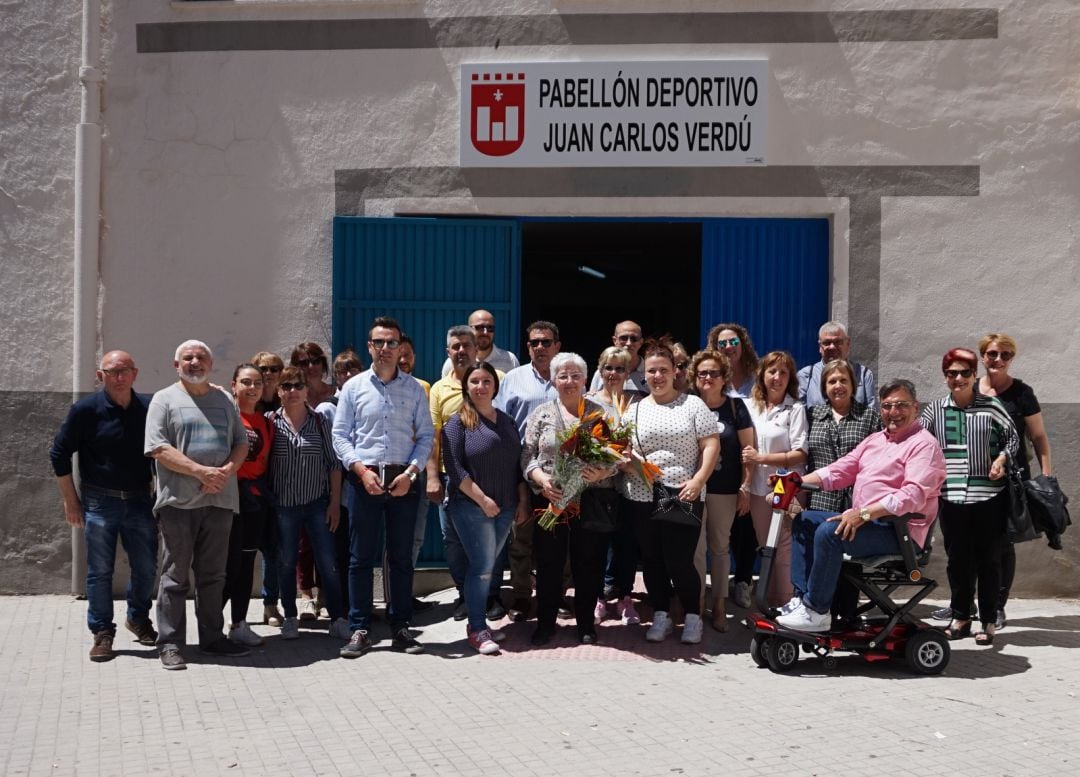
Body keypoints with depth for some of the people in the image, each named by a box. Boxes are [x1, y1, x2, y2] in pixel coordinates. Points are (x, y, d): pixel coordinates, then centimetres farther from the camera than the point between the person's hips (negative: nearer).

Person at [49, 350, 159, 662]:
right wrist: (71, 500, -1)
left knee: (146, 567, 9)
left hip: (140, 500, 3)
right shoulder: (86, 410, -7)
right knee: (99, 571, 2)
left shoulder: (149, 408, 0)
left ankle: (138, 618, 32)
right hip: (99, 502, -2)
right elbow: (59, 454, -1)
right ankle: (102, 633, 14)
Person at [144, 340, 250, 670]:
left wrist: (226, 471, -8)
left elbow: (241, 442, 13)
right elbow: (159, 449, -10)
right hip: (179, 501, -4)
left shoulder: (224, 400, 16)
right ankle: (170, 643, 6)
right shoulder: (165, 400, 0)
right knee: (175, 575, 0)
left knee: (214, 574, 11)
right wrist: (202, 472, -17)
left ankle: (212, 637, 19)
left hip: (220, 499, 4)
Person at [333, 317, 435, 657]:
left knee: (402, 557, 6)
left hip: (403, 480, 1)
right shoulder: (353, 387, 5)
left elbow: (426, 435, 6)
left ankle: (400, 626, 14)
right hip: (365, 479, -1)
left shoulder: (414, 389, 7)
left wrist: (411, 472, -8)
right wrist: (361, 470, -10)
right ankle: (359, 630, 6)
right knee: (361, 557, 1)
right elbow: (340, 435, 2)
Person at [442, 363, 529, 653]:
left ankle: (477, 623, 20)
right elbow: (454, 468, -12)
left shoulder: (507, 422, 14)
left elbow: (518, 465, 17)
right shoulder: (458, 422, -5)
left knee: (486, 567, 10)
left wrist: (523, 500, 9)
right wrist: (482, 499, -16)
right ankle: (478, 629, 1)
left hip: (504, 509, 5)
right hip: (471, 507, -5)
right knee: (482, 566, -7)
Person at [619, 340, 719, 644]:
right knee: (651, 560, 9)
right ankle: (661, 616, 23)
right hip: (641, 499, 4)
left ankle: (693, 617, 15)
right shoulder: (635, 410, 12)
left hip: (682, 498, -3)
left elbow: (711, 445, -2)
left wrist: (697, 481, -12)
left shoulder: (692, 404, 3)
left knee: (679, 561, -5)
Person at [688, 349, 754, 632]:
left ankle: (719, 605, 17)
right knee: (696, 548, 2)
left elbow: (748, 449, 1)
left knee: (720, 546, 10)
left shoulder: (735, 406, 0)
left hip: (725, 490, 0)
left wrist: (745, 487, -4)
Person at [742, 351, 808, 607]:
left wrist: (761, 458, -13)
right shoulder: (750, 406, 8)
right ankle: (768, 602, 22)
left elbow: (800, 454, -10)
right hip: (758, 487, 5)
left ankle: (786, 603, 4)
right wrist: (746, 458, -2)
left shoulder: (795, 410, -5)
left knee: (785, 549, -4)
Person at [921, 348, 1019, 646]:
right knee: (957, 559, 8)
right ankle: (960, 617, 21)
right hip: (951, 498, 2)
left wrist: (1002, 458, -6)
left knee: (988, 559, 5)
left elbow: (1012, 438, 11)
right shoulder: (935, 410, 6)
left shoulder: (991, 407, 2)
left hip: (989, 497, -1)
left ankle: (989, 621, 15)